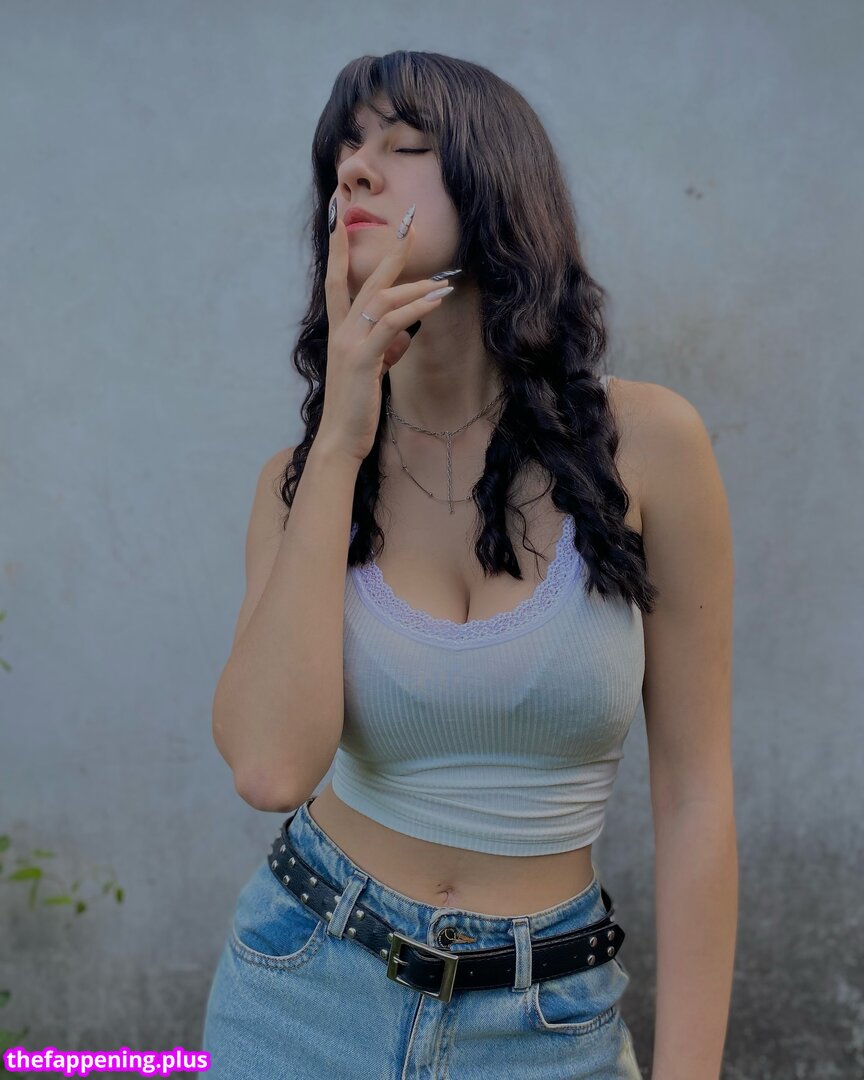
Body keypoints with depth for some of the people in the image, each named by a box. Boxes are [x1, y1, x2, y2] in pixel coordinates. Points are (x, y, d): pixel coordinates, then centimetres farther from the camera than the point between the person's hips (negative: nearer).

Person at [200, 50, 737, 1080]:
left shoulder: (645, 443, -12)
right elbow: (271, 768, -22)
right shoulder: (303, 481, -6)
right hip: (308, 991, 2)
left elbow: (694, 793, -8)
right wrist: (341, 444, -19)